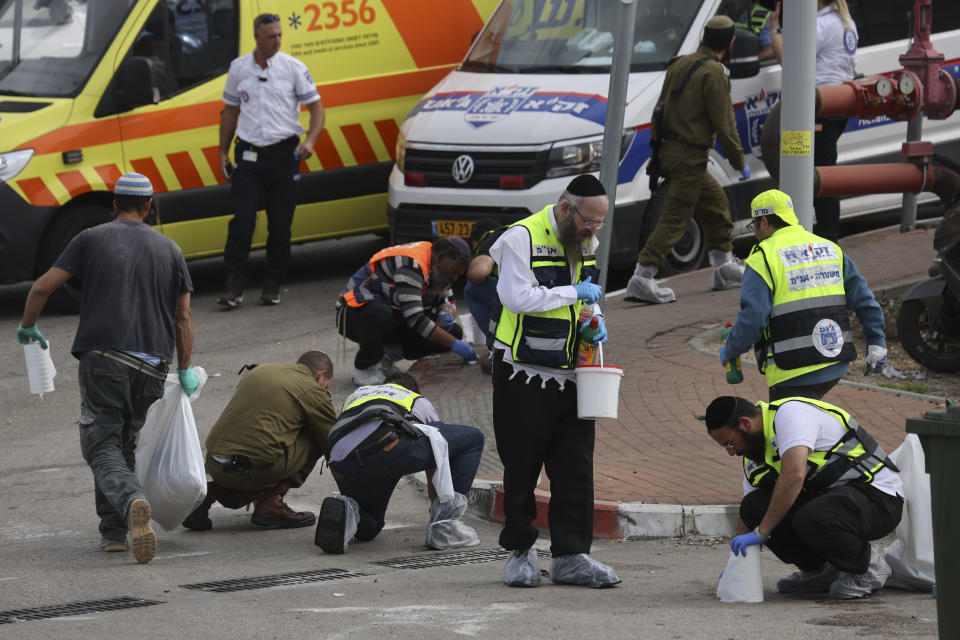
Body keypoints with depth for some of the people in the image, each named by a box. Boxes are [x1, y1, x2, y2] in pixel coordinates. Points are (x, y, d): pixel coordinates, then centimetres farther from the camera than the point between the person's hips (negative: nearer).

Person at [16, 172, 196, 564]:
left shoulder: (92, 239, 5)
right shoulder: (168, 249, 13)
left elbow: (42, 287, 1)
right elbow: (183, 318, 11)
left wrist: (28, 327, 18)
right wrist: (185, 370, 19)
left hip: (103, 359, -3)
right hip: (151, 367, 3)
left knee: (102, 448, -4)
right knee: (125, 445, 17)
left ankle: (132, 501, -33)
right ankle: (114, 532, 14)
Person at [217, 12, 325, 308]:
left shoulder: (294, 68, 0)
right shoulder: (238, 68, 7)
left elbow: (316, 108, 2)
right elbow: (230, 111, 17)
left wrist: (310, 141, -14)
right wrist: (223, 152, 13)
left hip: (283, 153, -1)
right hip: (249, 153, 1)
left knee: (280, 224, 2)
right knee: (242, 220, -9)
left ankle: (273, 284, 13)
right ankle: (234, 284, -7)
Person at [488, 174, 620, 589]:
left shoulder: (586, 243, 12)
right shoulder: (522, 238, -12)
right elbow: (517, 297, -22)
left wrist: (593, 318, 5)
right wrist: (573, 293, -18)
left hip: (570, 375, 6)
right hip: (523, 374, -6)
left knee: (576, 468, 2)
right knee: (521, 467, 2)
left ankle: (570, 557, 5)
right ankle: (520, 551, 14)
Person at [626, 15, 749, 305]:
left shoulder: (680, 64, 13)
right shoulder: (713, 73, -14)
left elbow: (660, 109, 19)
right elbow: (724, 124, -15)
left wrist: (657, 148, 27)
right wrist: (740, 162, -5)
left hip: (669, 151, 9)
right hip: (689, 157, -9)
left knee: (716, 203, 22)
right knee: (675, 218, -9)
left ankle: (724, 269, 29)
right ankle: (642, 278, -16)